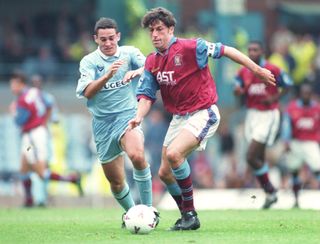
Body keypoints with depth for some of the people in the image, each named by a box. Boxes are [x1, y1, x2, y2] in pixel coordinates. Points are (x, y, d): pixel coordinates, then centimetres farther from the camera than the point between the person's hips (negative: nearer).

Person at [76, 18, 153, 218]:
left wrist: (137, 71, -37)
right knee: (116, 181, 8)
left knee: (137, 155, -33)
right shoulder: (89, 61, 2)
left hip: (127, 116, -2)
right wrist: (107, 76, -28)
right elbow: (87, 92, -12)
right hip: (102, 123, 2)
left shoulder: (129, 53, 2)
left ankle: (148, 209, -23)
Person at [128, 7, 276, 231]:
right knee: (165, 173, 6)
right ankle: (187, 216, 27)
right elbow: (147, 95, 5)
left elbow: (224, 50, -12)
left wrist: (257, 70, -12)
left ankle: (190, 215, -17)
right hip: (178, 118, 8)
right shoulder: (152, 62, 5)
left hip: (203, 114, -8)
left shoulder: (190, 48, -15)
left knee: (174, 154, -29)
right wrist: (139, 117, -15)